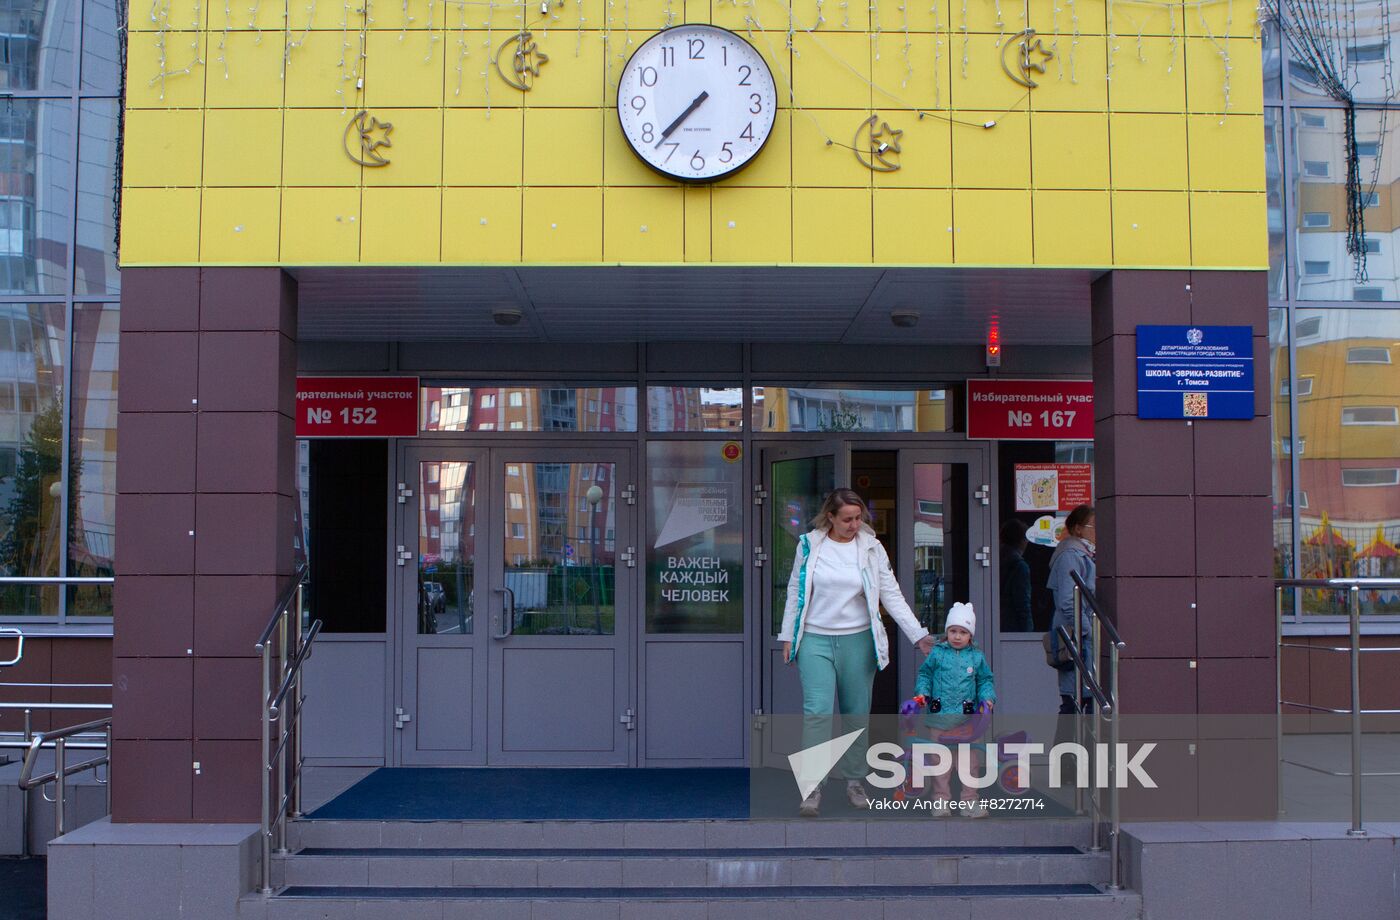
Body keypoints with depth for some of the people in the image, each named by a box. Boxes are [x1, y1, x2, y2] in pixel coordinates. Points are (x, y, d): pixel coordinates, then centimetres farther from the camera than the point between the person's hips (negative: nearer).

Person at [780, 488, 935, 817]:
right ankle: (813, 787, -5)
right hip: (815, 641, -1)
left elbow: (892, 595, 2)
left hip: (858, 641, 1)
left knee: (857, 714, 8)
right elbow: (795, 592, 7)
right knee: (817, 711, -11)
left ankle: (854, 781, 23)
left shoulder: (871, 548, 0)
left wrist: (918, 635, -3)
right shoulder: (809, 545, 0)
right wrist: (788, 636, 6)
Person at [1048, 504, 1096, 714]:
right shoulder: (1070, 555, -12)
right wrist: (1086, 630, -18)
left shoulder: (1087, 554, 20)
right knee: (1074, 699, -9)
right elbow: (1068, 601, -18)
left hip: (1088, 636, 10)